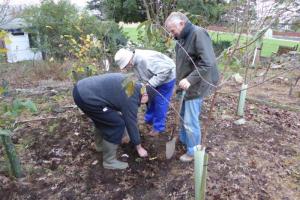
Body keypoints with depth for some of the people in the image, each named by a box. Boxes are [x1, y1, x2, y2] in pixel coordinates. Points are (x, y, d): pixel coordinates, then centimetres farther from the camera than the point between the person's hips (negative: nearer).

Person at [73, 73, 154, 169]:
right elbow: (131, 123, -1)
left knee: (103, 118, 28)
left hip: (81, 88, 10)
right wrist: (139, 148, 13)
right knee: (117, 124, -2)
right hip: (86, 97, -10)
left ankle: (102, 145, 47)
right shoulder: (131, 98, -8)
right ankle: (109, 161, 12)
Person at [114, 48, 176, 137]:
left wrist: (150, 84, -35)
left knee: (160, 102, -5)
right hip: (155, 79, 9)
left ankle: (158, 127, 11)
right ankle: (149, 120, 36)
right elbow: (143, 75, 4)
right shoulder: (134, 62, -7)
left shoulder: (146, 59, -37)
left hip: (167, 77, -9)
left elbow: (166, 70, -39)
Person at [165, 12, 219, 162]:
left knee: (190, 121, 1)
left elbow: (208, 63, -27)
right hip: (186, 86, 9)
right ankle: (183, 140, 44)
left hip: (195, 87, -9)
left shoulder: (198, 34, -19)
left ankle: (193, 152, 21)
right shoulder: (181, 38, 9)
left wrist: (190, 79, -29)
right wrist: (182, 80, 11)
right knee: (184, 116, 22)